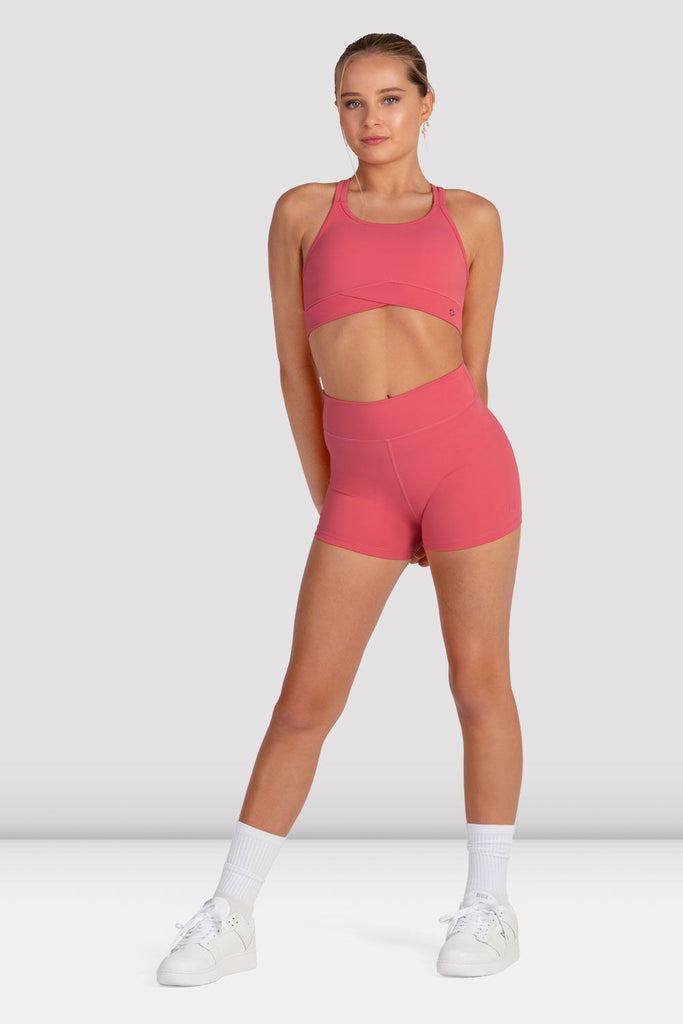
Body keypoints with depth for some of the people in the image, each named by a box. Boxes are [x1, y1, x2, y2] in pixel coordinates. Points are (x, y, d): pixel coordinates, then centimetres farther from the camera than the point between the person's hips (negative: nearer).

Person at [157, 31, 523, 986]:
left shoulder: (472, 219, 9)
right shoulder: (301, 212, 10)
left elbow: (472, 365, 11)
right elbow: (296, 369, 11)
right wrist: (330, 498, 11)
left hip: (464, 454, -1)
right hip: (361, 483, 1)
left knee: (479, 681, 5)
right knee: (306, 699, 2)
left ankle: (490, 908, 19)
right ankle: (229, 919, 12)